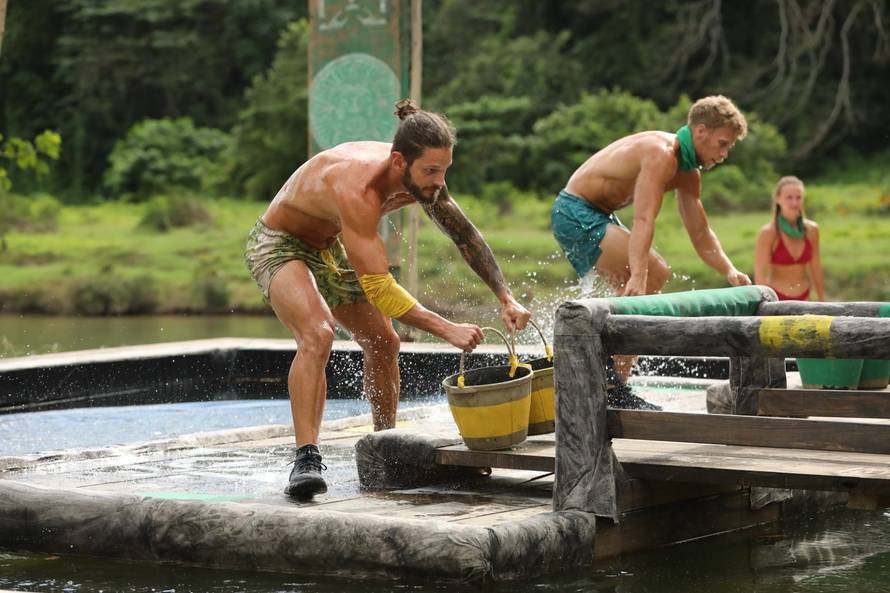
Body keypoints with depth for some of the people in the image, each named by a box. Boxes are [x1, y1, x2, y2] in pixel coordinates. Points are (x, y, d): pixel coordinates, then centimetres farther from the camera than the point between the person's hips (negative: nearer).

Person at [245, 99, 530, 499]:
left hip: (327, 247, 9)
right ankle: (306, 459, -35)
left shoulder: (421, 178, -14)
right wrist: (446, 330, -44)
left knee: (383, 343, 12)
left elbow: (465, 236, 0)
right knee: (317, 336, -32)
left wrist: (506, 299, -7)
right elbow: (378, 288, -41)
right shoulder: (359, 190, -40)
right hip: (277, 245, -9)